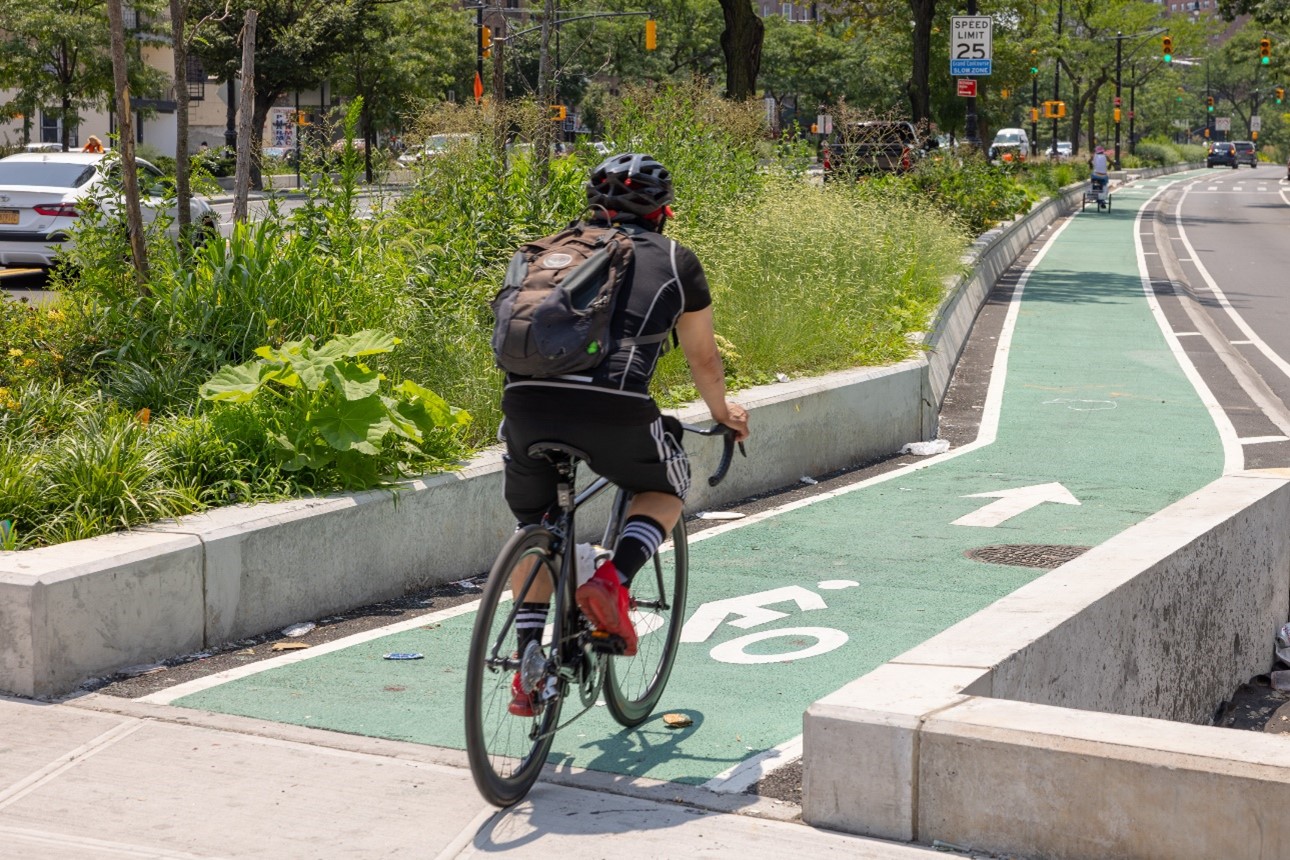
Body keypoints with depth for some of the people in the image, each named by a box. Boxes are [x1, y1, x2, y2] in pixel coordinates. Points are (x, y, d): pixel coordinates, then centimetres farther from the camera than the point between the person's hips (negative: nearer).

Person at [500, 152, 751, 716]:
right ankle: (612, 583, 3)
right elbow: (703, 358, 30)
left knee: (534, 525, 27)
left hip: (525, 397, 3)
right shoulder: (674, 261, 21)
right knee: (665, 490, 28)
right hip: (614, 406, -3)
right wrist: (723, 411, 51)